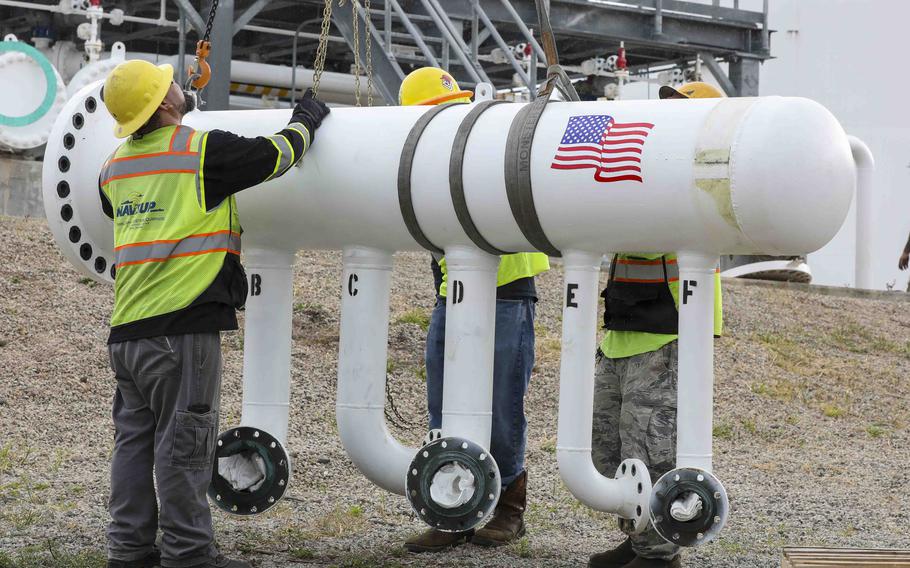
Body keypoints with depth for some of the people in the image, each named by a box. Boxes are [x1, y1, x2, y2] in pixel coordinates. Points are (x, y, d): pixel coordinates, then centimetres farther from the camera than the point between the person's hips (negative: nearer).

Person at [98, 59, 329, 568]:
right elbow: (274, 156, 0)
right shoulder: (202, 150, -8)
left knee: (136, 436, 12)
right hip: (183, 324, -7)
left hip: (126, 328, 7)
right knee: (183, 441, -3)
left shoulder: (116, 165, 14)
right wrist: (306, 122, 21)